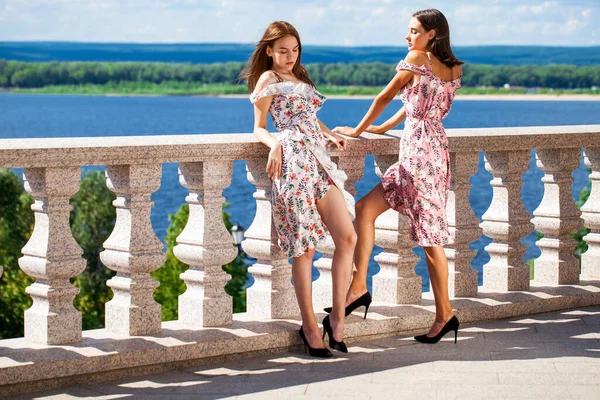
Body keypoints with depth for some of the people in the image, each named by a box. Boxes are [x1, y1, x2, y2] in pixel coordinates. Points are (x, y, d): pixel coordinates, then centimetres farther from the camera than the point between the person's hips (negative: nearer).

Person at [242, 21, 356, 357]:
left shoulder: (301, 78, 27)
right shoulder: (268, 80, 8)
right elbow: (260, 128, 4)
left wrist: (331, 135, 20)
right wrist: (275, 144, -16)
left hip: (318, 159, 7)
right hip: (293, 160, -7)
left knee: (347, 236, -7)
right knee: (304, 247, -8)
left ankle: (337, 317, 0)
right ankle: (310, 326, 0)